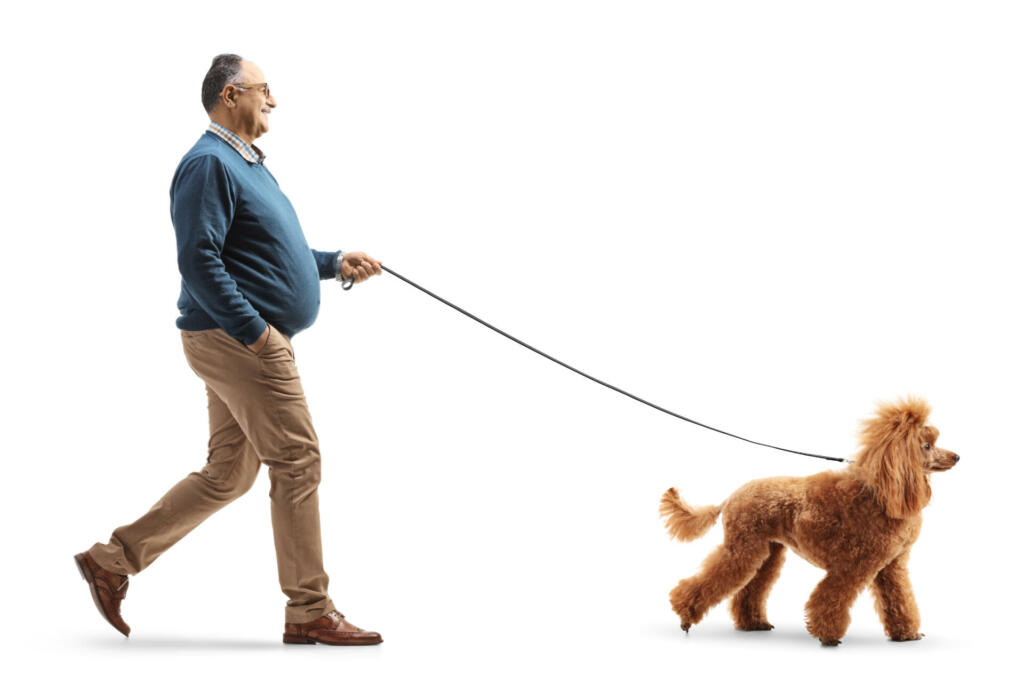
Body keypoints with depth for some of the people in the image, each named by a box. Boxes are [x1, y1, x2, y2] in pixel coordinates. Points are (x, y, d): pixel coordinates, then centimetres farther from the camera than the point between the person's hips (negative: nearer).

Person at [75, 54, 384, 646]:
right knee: (297, 462, -6)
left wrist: (336, 264, 18)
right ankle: (310, 612, 2)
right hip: (236, 338, -11)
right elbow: (199, 261, -22)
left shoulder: (246, 164, 21)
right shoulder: (210, 164, -13)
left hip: (239, 343, 11)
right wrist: (255, 329, -24)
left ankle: (114, 559, 17)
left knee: (227, 475, 13)